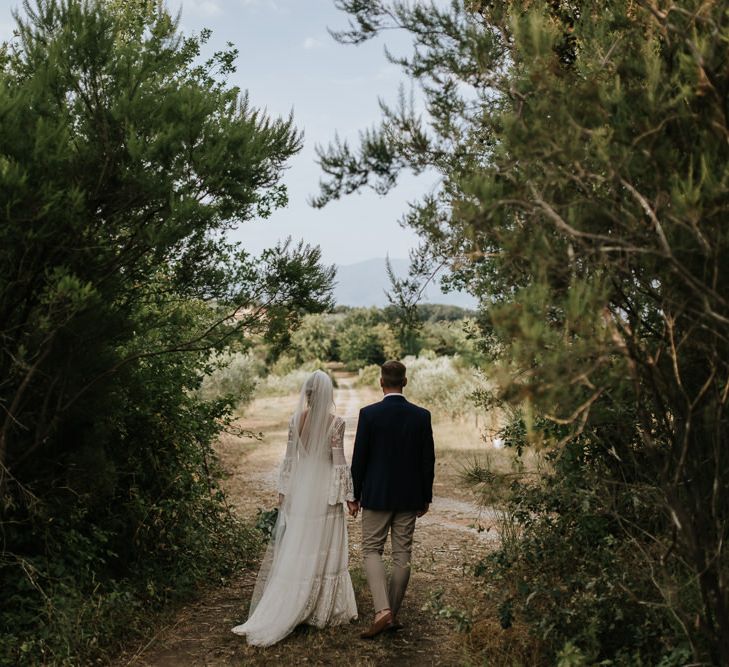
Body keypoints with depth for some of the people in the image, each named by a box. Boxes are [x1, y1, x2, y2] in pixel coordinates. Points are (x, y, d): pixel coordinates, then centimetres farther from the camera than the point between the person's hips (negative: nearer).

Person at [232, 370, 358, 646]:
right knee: (323, 550, 5)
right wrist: (347, 494, -3)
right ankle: (322, 609, 13)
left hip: (300, 489, 4)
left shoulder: (296, 420, -1)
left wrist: (283, 491, 13)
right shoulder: (336, 422, -13)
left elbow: (289, 459, 4)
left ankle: (287, 609, 17)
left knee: (294, 549, 11)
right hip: (326, 491, -4)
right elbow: (339, 463, -11)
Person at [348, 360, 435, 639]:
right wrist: (425, 497, 11)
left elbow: (359, 458, -7)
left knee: (372, 550, 7)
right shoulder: (421, 415, -3)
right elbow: (428, 460, 1)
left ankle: (382, 610, -10)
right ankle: (392, 615, 18)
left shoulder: (369, 414, -11)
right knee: (402, 555, 10)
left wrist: (355, 495, 4)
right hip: (409, 497, 3)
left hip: (376, 495, -2)